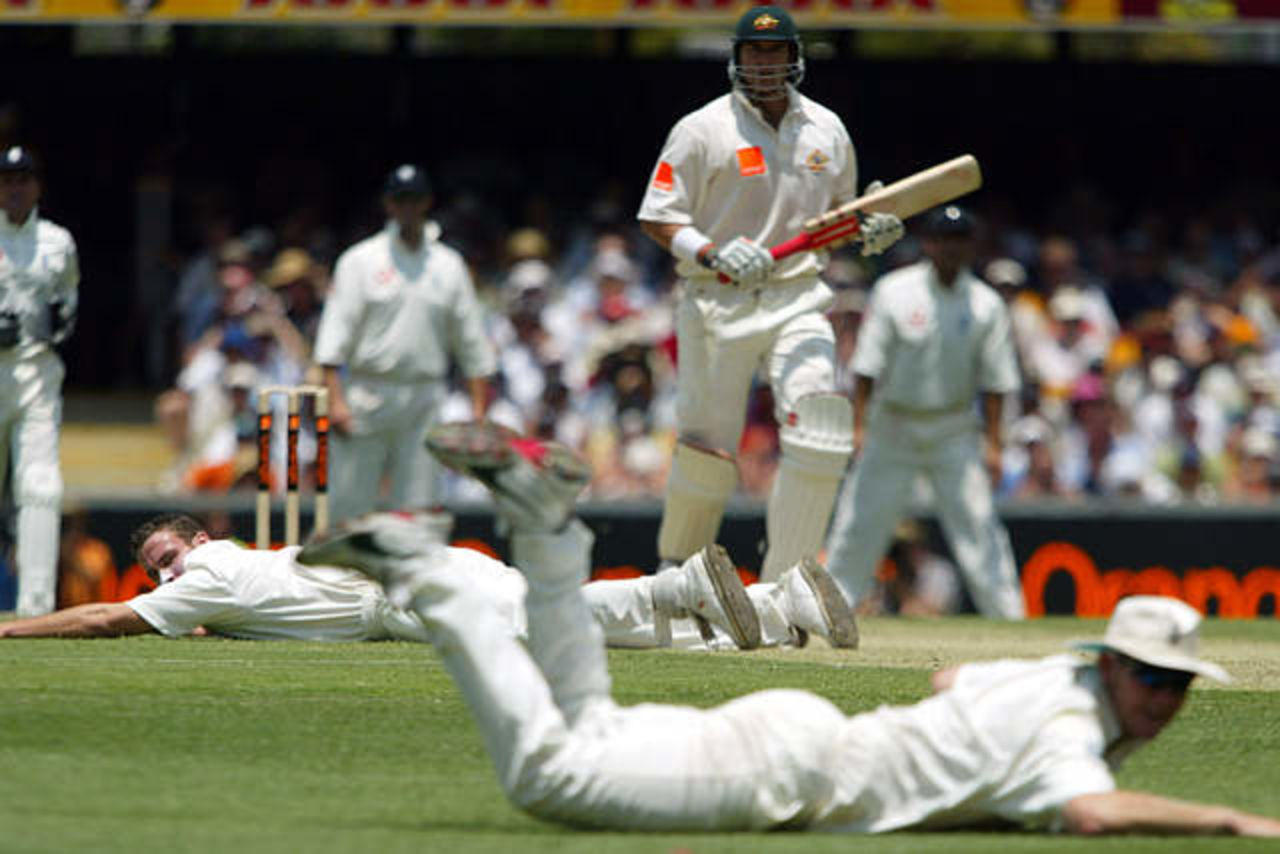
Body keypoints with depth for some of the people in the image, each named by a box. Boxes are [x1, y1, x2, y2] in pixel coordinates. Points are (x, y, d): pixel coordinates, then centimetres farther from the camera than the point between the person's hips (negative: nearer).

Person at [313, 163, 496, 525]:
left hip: (425, 399, 2)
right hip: (367, 395, -2)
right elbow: (335, 333, -3)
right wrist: (335, 398, -14)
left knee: (417, 506, -2)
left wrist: (479, 409, 5)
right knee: (349, 501, -4)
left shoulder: (449, 266, 11)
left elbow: (472, 344, 12)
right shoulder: (360, 261, 4)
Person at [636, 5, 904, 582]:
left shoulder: (826, 130, 11)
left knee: (820, 436, -15)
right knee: (707, 447, 0)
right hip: (717, 305, -3)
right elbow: (658, 219, -5)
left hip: (799, 301, 3)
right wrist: (713, 256, -21)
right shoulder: (703, 130, -4)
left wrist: (871, 232, 1)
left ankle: (783, 583, -8)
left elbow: (838, 210, 23)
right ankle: (676, 570, 25)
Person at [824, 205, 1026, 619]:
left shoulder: (985, 304, 0)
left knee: (977, 522, -6)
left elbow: (994, 380, 1)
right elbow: (868, 364, -4)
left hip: (953, 433, 0)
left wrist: (993, 442, -5)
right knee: (859, 522, -1)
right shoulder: (894, 291, -3)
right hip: (893, 426, 0)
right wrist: (859, 425, -10)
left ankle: (1010, 617, -4)